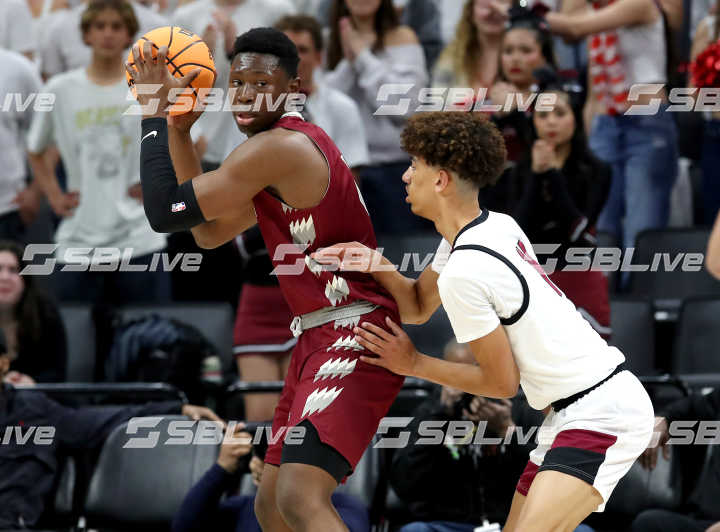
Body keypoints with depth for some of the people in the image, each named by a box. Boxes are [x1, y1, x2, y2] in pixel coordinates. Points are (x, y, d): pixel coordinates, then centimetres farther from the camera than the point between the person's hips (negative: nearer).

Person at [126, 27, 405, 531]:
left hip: (353, 340, -11)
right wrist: (179, 130, 18)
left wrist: (154, 116, -6)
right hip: (319, 338, 11)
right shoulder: (296, 146, 17)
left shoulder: (278, 147, -16)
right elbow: (210, 231, 23)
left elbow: (166, 211, -16)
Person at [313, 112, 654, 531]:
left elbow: (502, 383, -10)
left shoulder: (463, 273, -19)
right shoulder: (497, 225, 8)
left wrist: (414, 364, 1)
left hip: (603, 412, -10)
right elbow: (418, 306, 22)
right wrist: (377, 265, 2)